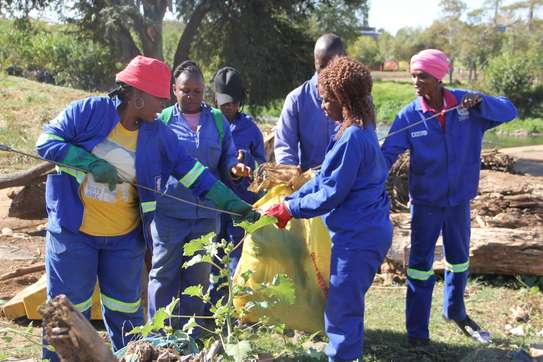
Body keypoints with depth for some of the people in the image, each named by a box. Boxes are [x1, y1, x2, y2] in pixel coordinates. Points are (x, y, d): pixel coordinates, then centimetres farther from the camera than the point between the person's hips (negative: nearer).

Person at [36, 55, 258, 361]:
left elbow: (193, 173, -1)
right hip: (73, 232, -3)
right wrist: (93, 164, -22)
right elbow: (46, 141, -10)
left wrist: (234, 203, -7)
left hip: (125, 238, 3)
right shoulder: (89, 111, -9)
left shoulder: (158, 134, 0)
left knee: (125, 312, 12)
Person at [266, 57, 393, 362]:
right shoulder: (361, 131, 11)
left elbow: (331, 194, -19)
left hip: (358, 236, -10)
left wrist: (290, 209, -9)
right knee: (347, 303, 20)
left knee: (342, 306, 1)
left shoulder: (352, 137, -21)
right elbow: (324, 178, 13)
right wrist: (290, 200, 6)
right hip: (366, 231, 10)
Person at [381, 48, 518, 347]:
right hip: (425, 202, -3)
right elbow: (388, 153, -20)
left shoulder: (466, 103, -8)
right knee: (421, 265, 4)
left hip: (460, 199, 3)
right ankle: (416, 331, 15)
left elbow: (509, 111, -9)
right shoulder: (409, 116, -14)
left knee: (459, 259, 21)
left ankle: (455, 311, 45)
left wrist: (481, 102, -27)